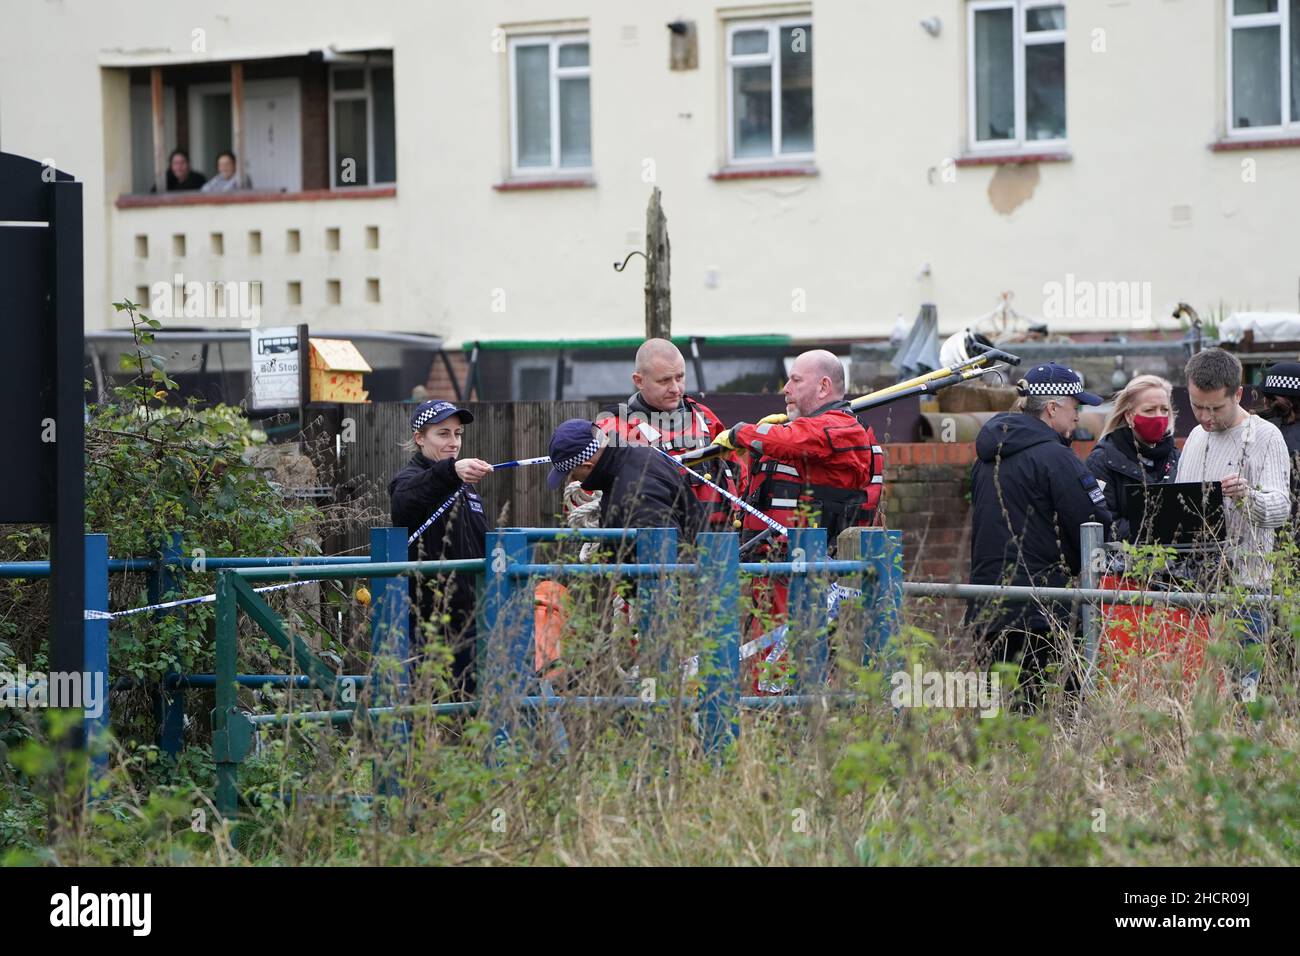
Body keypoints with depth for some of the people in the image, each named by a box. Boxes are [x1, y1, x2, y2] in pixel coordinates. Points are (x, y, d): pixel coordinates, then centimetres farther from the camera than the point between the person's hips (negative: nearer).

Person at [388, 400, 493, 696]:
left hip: (467, 618, 8)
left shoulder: (464, 486, 20)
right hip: (427, 617, -8)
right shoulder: (409, 479, -7)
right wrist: (450, 471, -52)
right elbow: (406, 498, -34)